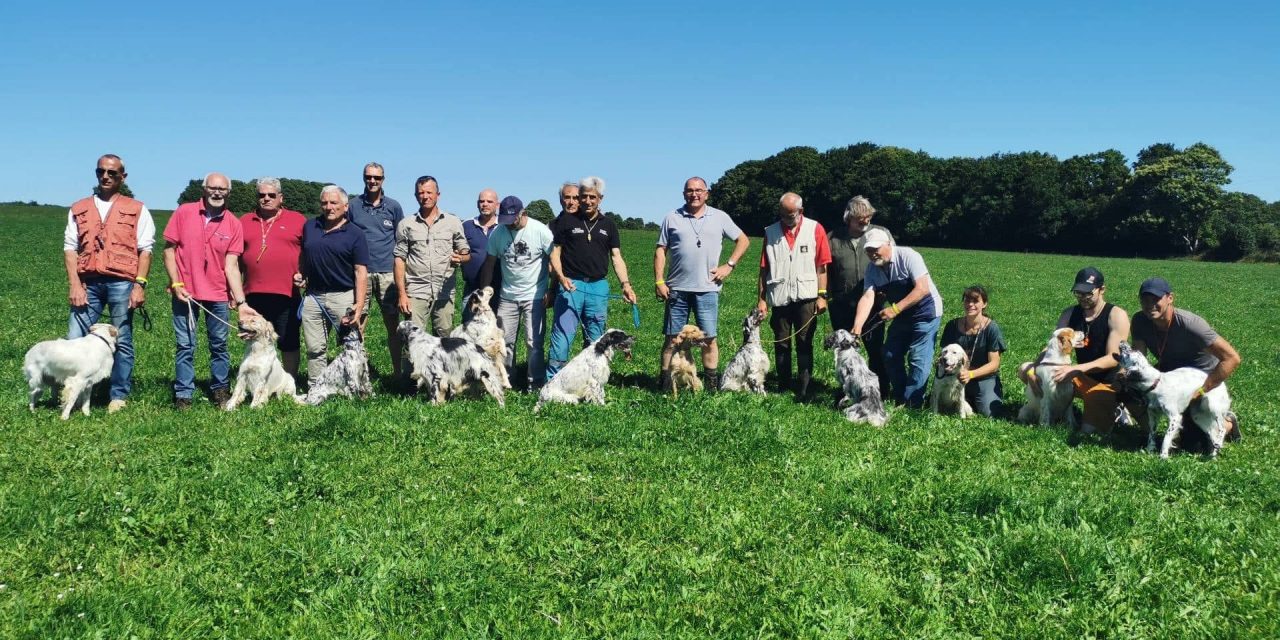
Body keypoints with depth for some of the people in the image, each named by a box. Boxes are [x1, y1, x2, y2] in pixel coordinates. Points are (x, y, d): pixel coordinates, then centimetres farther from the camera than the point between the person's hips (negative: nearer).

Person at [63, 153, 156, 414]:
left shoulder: (137, 209, 8)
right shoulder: (79, 209, 15)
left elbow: (145, 249, 2)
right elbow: (70, 247, 9)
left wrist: (140, 285, -8)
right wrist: (74, 284, -3)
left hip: (121, 283, -2)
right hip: (88, 283, 2)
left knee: (122, 342, 2)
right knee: (75, 340, -3)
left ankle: (119, 396, 9)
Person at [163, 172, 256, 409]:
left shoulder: (233, 224, 0)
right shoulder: (184, 212, -2)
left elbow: (231, 266, -3)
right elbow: (169, 250, 1)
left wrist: (241, 302, -10)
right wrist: (176, 285, -8)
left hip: (218, 295, 1)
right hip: (185, 292, -1)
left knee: (219, 345, 10)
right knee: (185, 345, 3)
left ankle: (220, 390, 23)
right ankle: (183, 394, 12)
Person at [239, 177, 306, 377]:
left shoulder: (298, 220, 5)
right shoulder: (245, 222, 14)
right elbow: (236, 258, 17)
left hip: (287, 294, -3)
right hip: (254, 294, 3)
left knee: (289, 344, 5)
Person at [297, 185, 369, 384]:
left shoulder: (355, 234, -4)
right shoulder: (310, 227, 11)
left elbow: (361, 271, -9)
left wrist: (359, 305, -17)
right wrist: (300, 274, 4)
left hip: (344, 297, -4)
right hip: (313, 296, 5)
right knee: (315, 349, 10)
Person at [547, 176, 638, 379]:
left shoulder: (608, 225, 11)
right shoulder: (568, 222, 3)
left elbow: (616, 257, 7)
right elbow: (555, 252, 2)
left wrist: (625, 284, -7)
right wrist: (561, 277, -15)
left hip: (598, 287, 3)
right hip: (571, 285, -3)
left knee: (595, 339, 8)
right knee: (562, 335, -8)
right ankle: (551, 381, -4)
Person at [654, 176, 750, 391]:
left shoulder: (720, 217, 6)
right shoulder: (672, 218, 6)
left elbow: (743, 240, 13)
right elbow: (660, 250, 5)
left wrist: (729, 265, 3)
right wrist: (659, 281, -4)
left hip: (707, 288, 0)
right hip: (677, 288, 0)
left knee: (709, 337, 0)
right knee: (672, 337, 4)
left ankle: (713, 384, 7)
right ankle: (665, 383, 10)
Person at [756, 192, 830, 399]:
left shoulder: (815, 229, 1)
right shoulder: (770, 232, 5)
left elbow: (821, 266, 0)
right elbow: (764, 269, 5)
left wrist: (822, 295, -5)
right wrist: (761, 298, 2)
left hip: (806, 296, -2)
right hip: (779, 297, 2)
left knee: (804, 344, 0)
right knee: (781, 344, 9)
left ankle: (804, 390, 1)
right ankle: (783, 387, 17)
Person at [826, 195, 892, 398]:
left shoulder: (881, 234, 3)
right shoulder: (833, 238, 5)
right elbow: (826, 269, 11)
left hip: (872, 303, -2)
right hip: (842, 305, 2)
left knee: (876, 349, 1)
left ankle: (881, 392, 11)